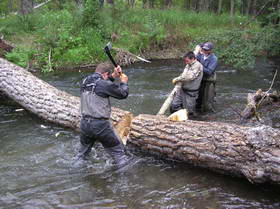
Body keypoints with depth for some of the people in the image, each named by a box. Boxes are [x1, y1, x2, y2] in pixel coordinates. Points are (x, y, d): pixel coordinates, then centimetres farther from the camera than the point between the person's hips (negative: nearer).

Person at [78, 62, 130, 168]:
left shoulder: (85, 82, 6)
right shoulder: (105, 84, -13)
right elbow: (123, 94, -1)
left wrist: (113, 76, 21)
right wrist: (124, 82, 17)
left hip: (85, 124, 6)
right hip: (101, 125, -6)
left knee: (82, 153, 27)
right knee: (118, 151, 8)